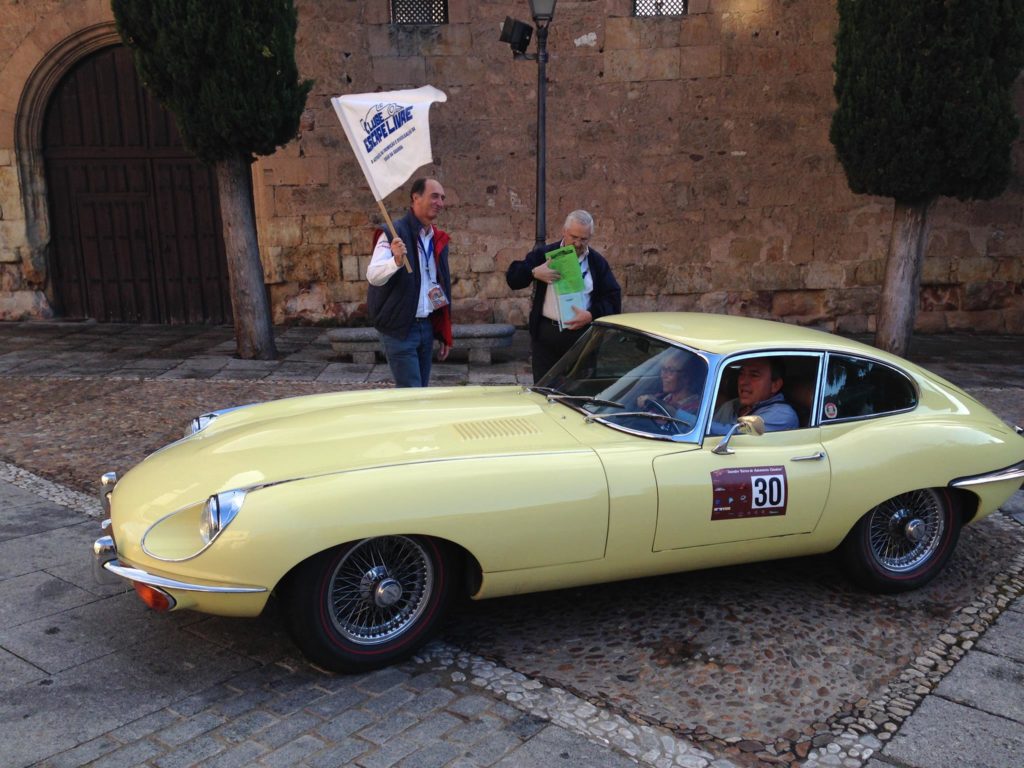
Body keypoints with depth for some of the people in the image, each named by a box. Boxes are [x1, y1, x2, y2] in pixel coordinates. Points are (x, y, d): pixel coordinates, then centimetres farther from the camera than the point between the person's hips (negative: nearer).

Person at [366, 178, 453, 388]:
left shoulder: (438, 240, 13)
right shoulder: (394, 233, -10)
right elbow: (372, 275, -23)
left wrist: (445, 335, 15)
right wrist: (396, 261, -44)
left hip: (427, 325, 7)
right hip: (399, 328, -7)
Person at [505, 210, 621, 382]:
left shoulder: (598, 263, 9)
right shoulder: (543, 254, 6)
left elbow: (613, 299, 5)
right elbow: (512, 277, 2)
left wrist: (592, 315, -13)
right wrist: (534, 272, -18)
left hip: (582, 334, 1)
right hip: (546, 334, 0)